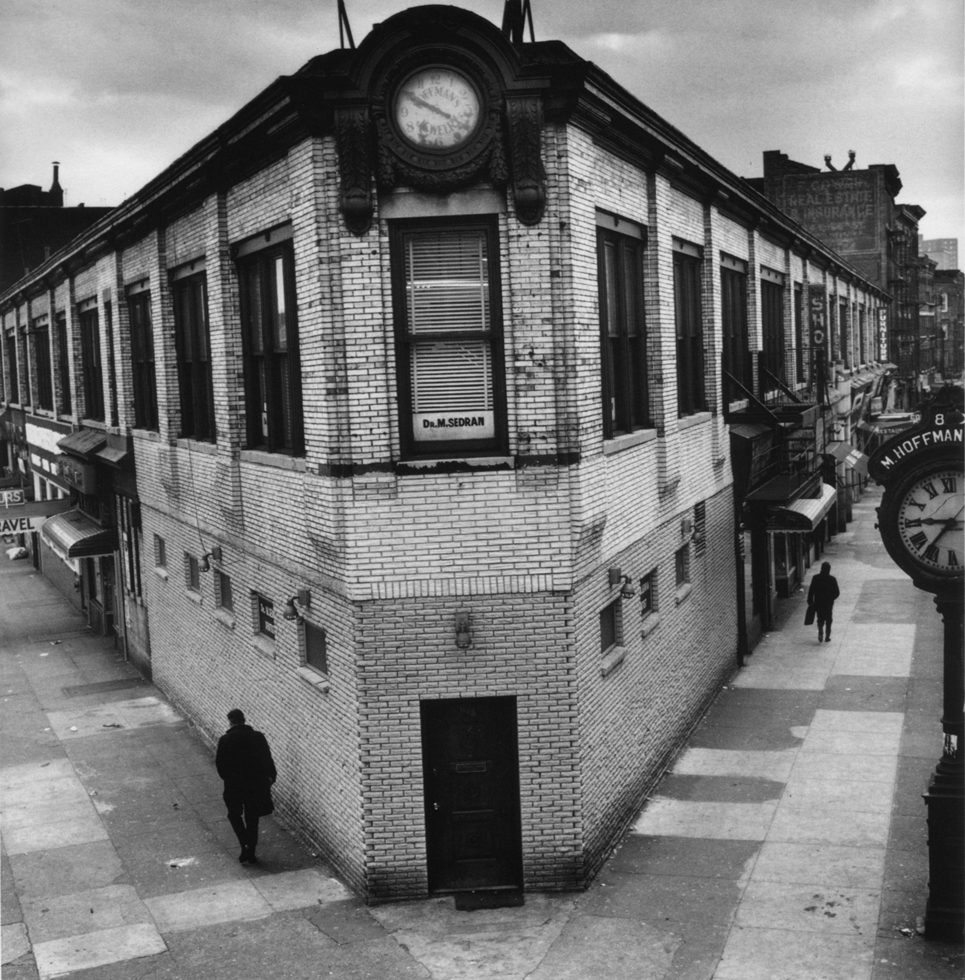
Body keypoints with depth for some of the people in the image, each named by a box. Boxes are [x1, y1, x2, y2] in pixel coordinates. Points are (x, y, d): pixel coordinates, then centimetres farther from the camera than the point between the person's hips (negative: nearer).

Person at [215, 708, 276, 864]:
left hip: (234, 786, -2)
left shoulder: (225, 740, -11)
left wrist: (227, 778, 11)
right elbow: (267, 759, 0)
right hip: (256, 784, 2)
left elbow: (220, 764, -7)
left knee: (234, 816, 19)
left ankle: (245, 844, 1)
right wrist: (271, 776, 16)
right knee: (252, 819, 15)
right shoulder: (258, 737, -5)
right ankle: (250, 854, 19)